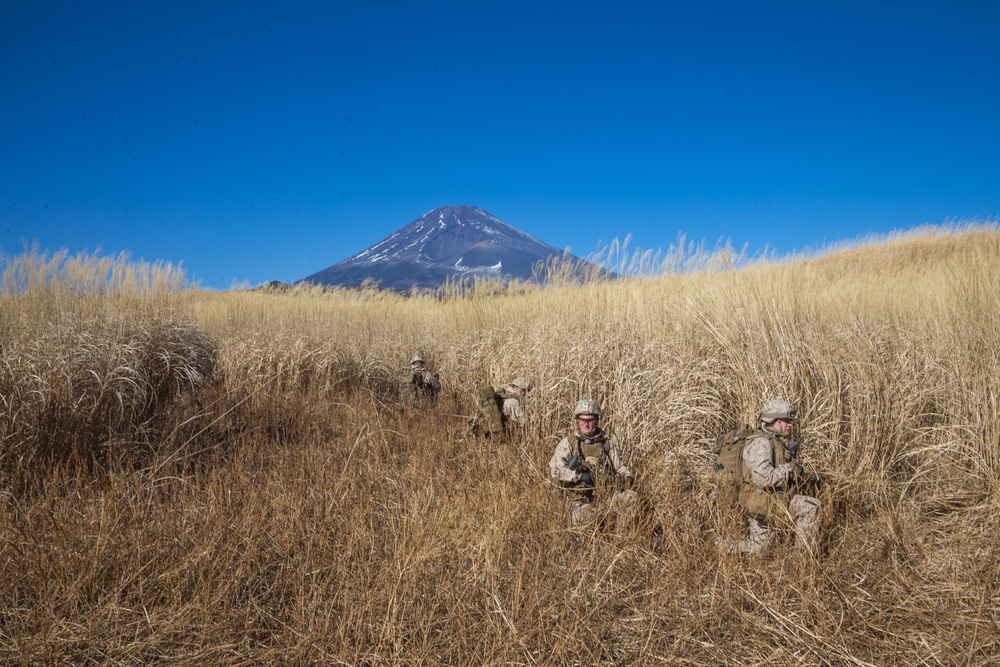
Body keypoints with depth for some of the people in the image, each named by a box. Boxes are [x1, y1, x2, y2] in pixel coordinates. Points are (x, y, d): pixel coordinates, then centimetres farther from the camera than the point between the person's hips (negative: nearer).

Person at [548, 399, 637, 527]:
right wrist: (580, 475, -19)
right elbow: (555, 470, -11)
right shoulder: (567, 443, 0)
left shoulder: (607, 444, 11)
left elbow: (620, 467, 18)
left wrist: (627, 477, -4)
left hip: (606, 492, 3)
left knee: (632, 498, -22)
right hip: (580, 499, -2)